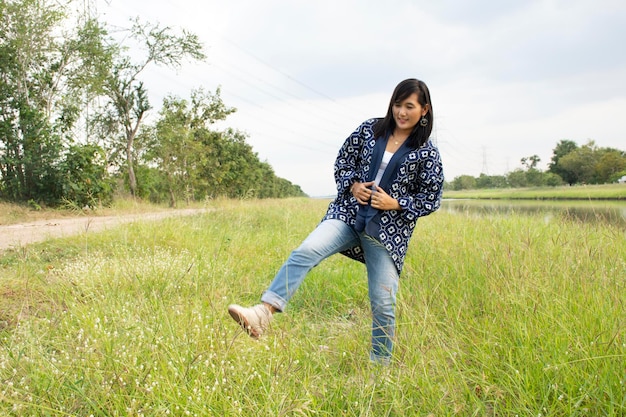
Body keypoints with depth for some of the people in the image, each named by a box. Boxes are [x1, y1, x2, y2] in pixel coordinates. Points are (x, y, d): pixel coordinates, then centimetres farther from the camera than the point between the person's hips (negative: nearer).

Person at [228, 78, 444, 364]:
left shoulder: (427, 153, 0)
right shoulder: (369, 129, 6)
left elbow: (431, 200, 4)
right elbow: (343, 160, 14)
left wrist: (395, 204, -10)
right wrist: (352, 184, -5)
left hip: (388, 231, -1)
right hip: (348, 213, 2)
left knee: (383, 305, 1)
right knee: (307, 250, -26)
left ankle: (380, 365, 23)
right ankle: (263, 313, -34)